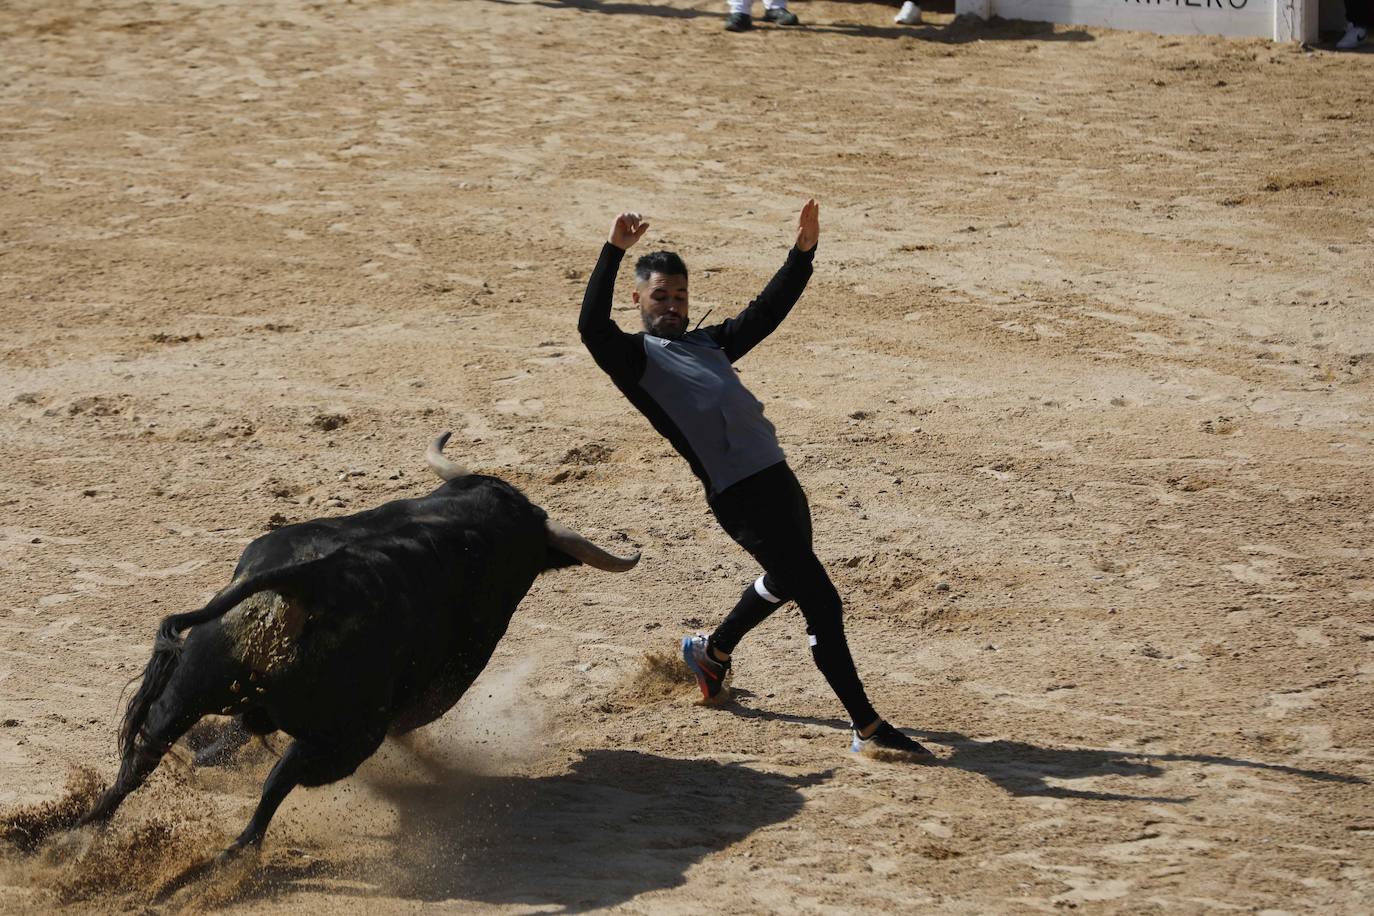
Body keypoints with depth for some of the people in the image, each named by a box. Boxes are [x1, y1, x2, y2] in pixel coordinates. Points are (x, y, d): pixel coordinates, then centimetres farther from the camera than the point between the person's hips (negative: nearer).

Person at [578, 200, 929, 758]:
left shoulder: (708, 345, 21)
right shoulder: (634, 358, -1)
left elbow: (767, 312, 20)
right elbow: (592, 328, -19)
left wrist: (803, 251, 8)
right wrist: (614, 251, -26)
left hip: (780, 481, 9)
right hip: (738, 497, -9)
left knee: (783, 582, 30)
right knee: (823, 605, -11)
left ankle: (713, 651, 54)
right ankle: (868, 729, -6)